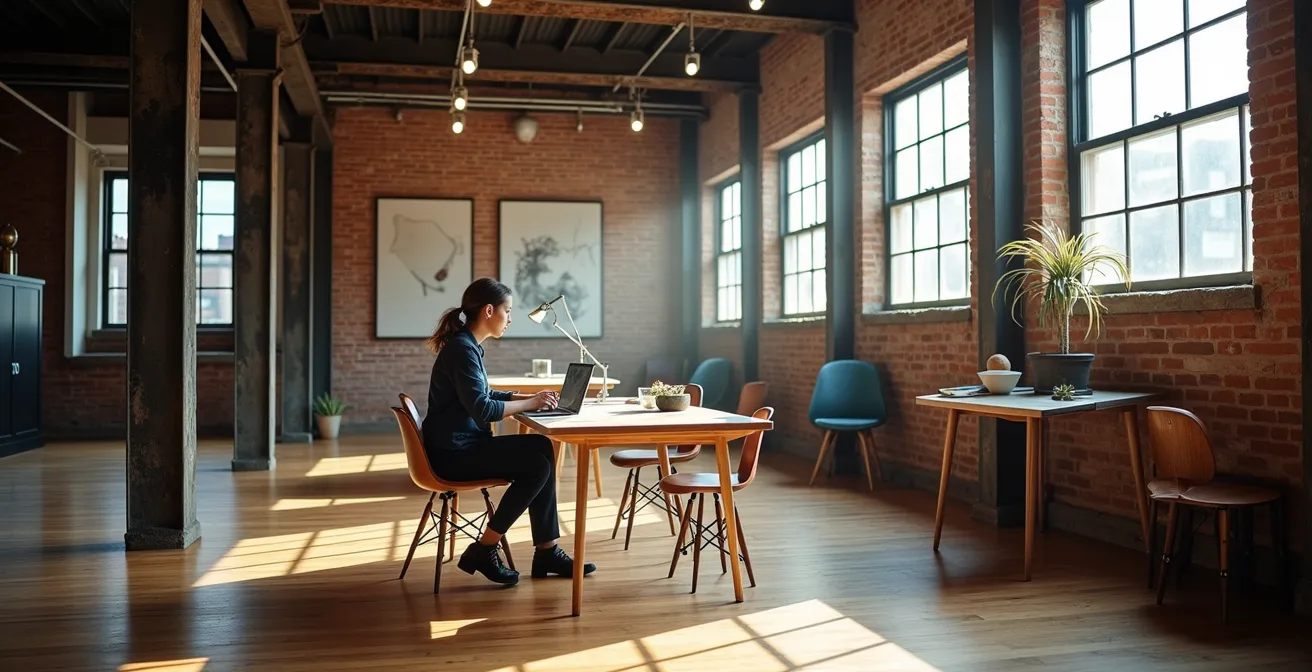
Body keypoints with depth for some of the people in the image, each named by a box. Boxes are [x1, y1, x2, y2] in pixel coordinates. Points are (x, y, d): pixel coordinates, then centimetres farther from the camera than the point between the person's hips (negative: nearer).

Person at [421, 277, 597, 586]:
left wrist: (530, 397, 10)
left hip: (462, 445, 10)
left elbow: (485, 396, 22)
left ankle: (547, 551, 5)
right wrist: (530, 404, -12)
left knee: (542, 449, 3)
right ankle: (484, 550, -3)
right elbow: (481, 409, -25)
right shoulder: (462, 348, -18)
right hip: (453, 453, -10)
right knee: (538, 465, -14)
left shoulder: (468, 345, 13)